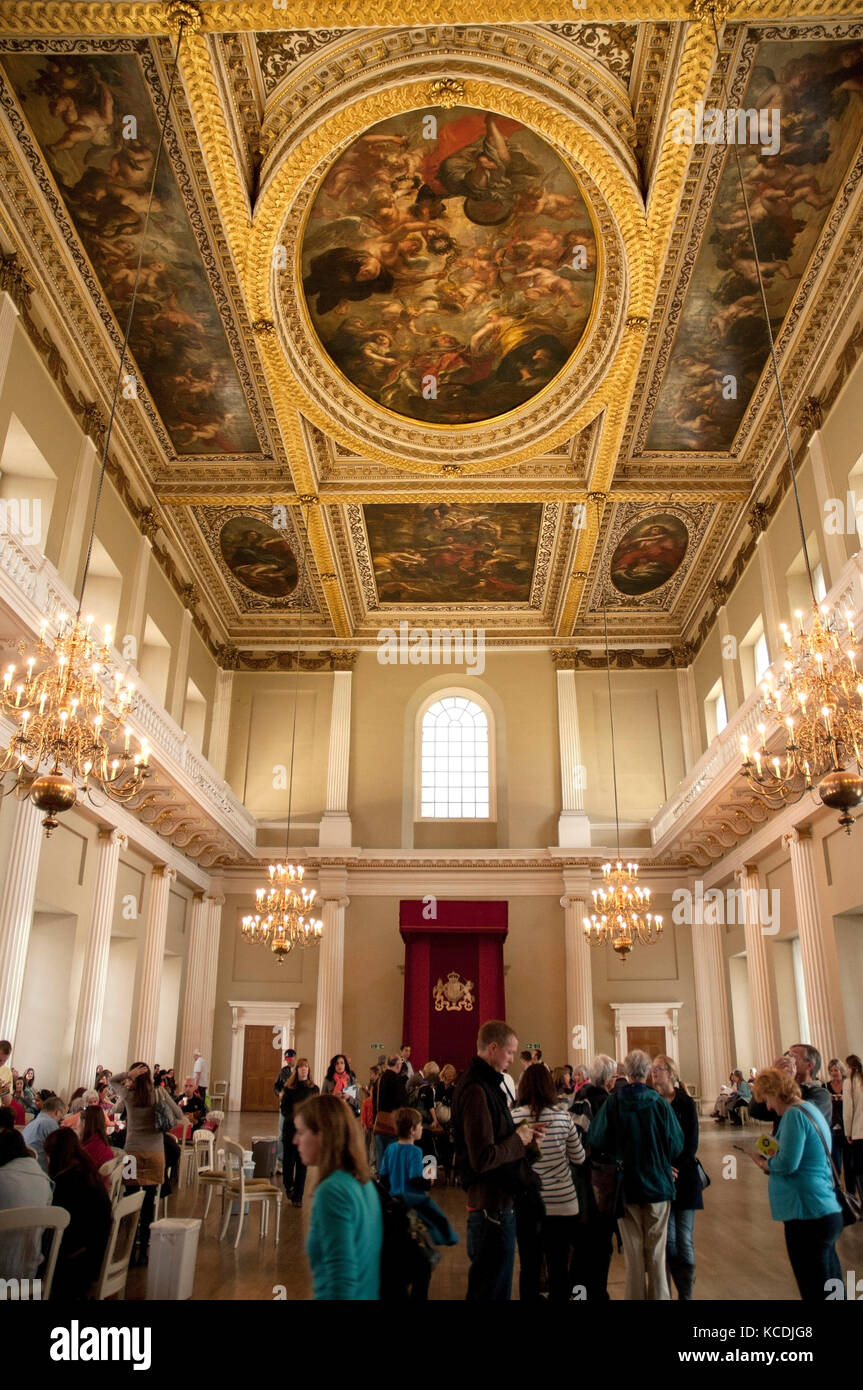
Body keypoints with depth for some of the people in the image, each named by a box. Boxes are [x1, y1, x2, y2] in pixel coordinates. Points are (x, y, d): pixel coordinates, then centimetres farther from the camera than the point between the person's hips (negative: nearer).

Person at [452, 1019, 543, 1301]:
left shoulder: (485, 1083, 11)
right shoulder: (476, 1090, -23)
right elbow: (482, 1159, -28)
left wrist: (520, 1132, 4)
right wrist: (518, 1140, -15)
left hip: (498, 1201, 10)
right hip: (492, 1206, -10)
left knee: (494, 1286, 21)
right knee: (492, 1291, 2)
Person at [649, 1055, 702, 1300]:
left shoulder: (686, 1103, 0)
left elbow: (691, 1143, -3)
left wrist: (675, 1167, -13)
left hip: (684, 1177, 0)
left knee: (684, 1240, 0)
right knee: (667, 1239, 0)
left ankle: (686, 1294, 10)